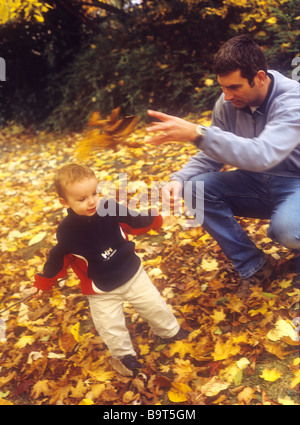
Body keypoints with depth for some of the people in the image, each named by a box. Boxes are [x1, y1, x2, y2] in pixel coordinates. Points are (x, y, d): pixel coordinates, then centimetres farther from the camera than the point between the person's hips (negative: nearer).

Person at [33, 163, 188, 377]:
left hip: (133, 273, 2)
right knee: (111, 329, 8)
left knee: (154, 305, 14)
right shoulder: (67, 231, -22)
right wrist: (44, 281, 4)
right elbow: (58, 258, -5)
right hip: (101, 291, -2)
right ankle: (124, 354, 38)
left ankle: (171, 331, 43)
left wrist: (153, 220, 18)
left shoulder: (111, 208, -17)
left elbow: (133, 220, 3)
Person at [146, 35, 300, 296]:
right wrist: (179, 179, -18)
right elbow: (211, 156, 2)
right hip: (257, 182, 6)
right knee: (196, 188, -16)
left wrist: (197, 133, -46)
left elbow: (263, 155, -40)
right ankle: (254, 267, -4)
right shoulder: (228, 103, -6)